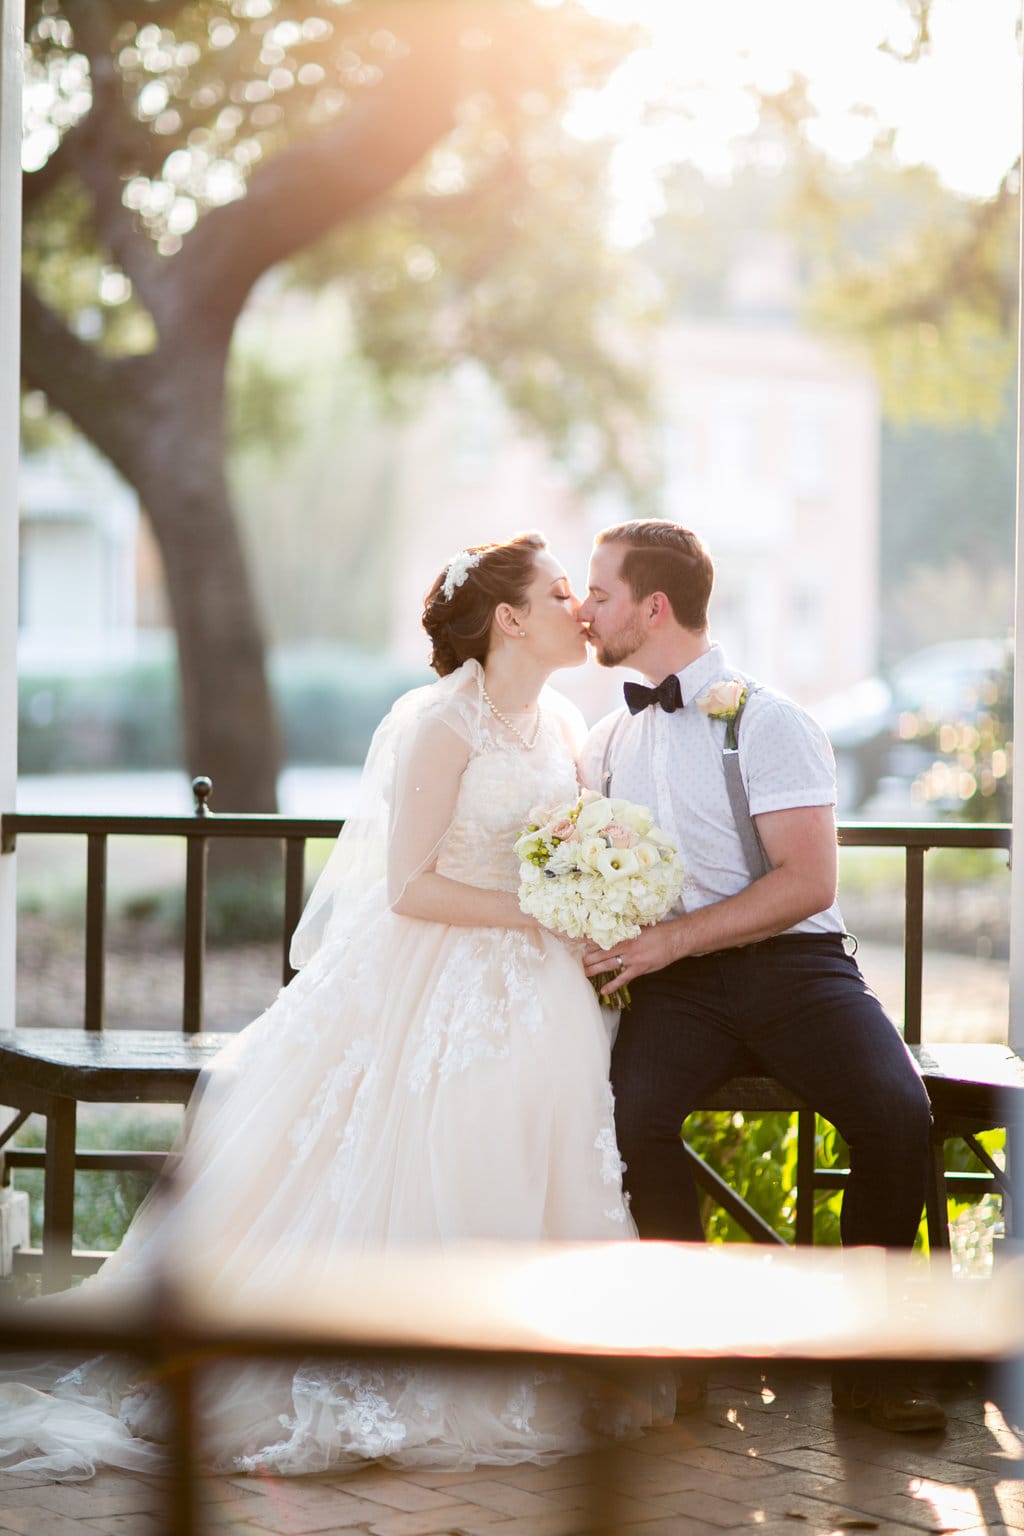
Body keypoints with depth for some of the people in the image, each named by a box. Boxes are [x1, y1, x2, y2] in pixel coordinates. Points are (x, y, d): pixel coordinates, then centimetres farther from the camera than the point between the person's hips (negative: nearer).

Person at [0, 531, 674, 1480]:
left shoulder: (563, 724, 11)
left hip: (522, 983, 7)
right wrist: (537, 913, -18)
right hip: (421, 976, -7)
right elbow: (409, 889, -17)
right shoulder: (439, 723, -13)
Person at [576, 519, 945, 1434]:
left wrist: (666, 940, -17)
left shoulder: (765, 722, -2)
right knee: (629, 1115, -30)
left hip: (791, 965, -4)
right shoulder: (609, 743, 17)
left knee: (896, 1111, -31)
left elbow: (808, 883, -11)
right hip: (672, 984, 4)